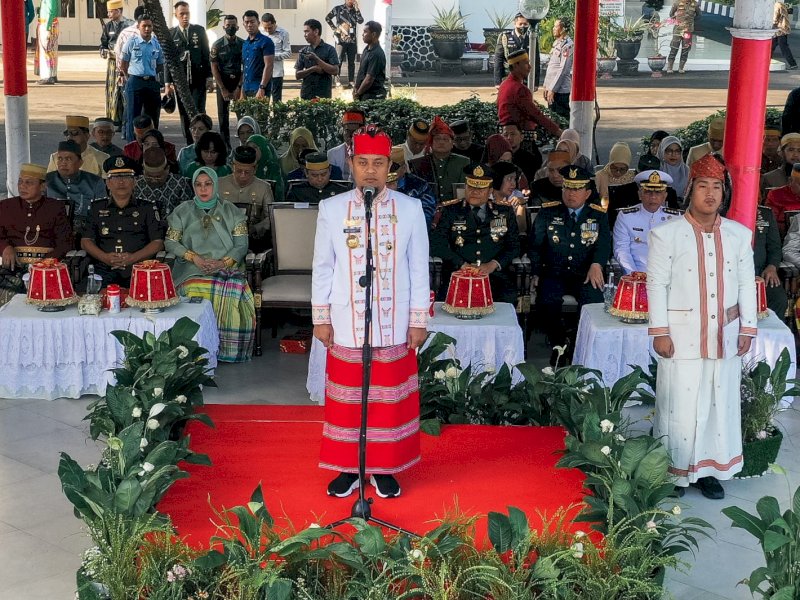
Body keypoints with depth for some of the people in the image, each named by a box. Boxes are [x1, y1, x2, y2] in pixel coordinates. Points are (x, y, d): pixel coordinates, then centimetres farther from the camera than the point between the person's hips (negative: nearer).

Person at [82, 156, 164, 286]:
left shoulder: (147, 208, 15)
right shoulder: (97, 207, 19)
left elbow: (158, 242, 6)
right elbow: (86, 241, 12)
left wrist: (133, 258, -10)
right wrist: (105, 257, -8)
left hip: (138, 270, -1)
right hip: (104, 271, 1)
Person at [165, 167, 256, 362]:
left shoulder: (231, 211, 13)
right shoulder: (182, 212, 14)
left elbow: (242, 244, 6)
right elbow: (170, 242, 9)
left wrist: (224, 262, -12)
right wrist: (194, 257, -8)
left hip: (227, 269, 0)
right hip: (192, 271, 0)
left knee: (235, 294, -34)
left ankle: (231, 351, -20)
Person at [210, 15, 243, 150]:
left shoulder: (243, 44, 0)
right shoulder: (217, 45, -1)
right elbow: (214, 68, -1)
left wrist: (239, 87, -7)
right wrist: (223, 89, -6)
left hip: (239, 82, 0)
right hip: (222, 82, 0)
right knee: (223, 115, 2)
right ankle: (225, 145, 8)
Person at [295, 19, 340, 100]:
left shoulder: (329, 49, -1)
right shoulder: (303, 52, 9)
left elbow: (335, 71, -11)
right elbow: (297, 74, 6)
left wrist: (317, 59, -17)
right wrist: (313, 69, -10)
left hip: (324, 95, -3)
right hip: (306, 95, 3)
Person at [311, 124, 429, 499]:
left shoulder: (410, 209, -1)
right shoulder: (332, 208, -1)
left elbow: (419, 268, 1)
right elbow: (322, 267, 4)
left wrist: (418, 320, 0)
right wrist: (321, 318, 2)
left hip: (393, 325, 0)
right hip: (346, 324, 0)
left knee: (390, 398, 7)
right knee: (346, 399, 7)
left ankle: (384, 469, 21)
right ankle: (348, 468, 21)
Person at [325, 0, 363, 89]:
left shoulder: (355, 10, 10)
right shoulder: (338, 8, 1)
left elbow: (361, 21, -6)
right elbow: (327, 18, 7)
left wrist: (356, 9, -10)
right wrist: (334, 28, 0)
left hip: (352, 40, 3)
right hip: (341, 39, -3)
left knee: (351, 62, 6)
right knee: (339, 60, -3)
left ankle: (351, 82, 9)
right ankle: (337, 80, 2)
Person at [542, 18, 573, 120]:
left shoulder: (568, 45, -13)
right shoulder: (557, 43, 16)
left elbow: (563, 70, -19)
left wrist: (552, 89, -19)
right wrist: (546, 86, 17)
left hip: (561, 90, -9)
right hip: (552, 89, 9)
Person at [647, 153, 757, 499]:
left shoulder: (740, 235, 7)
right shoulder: (667, 234, -4)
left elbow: (746, 284, 10)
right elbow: (657, 284, -5)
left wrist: (747, 328, 6)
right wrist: (660, 332, -8)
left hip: (725, 337, 4)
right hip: (683, 337, -3)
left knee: (720, 404, 7)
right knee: (680, 406, 0)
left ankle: (708, 470, 19)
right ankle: (674, 473, 12)